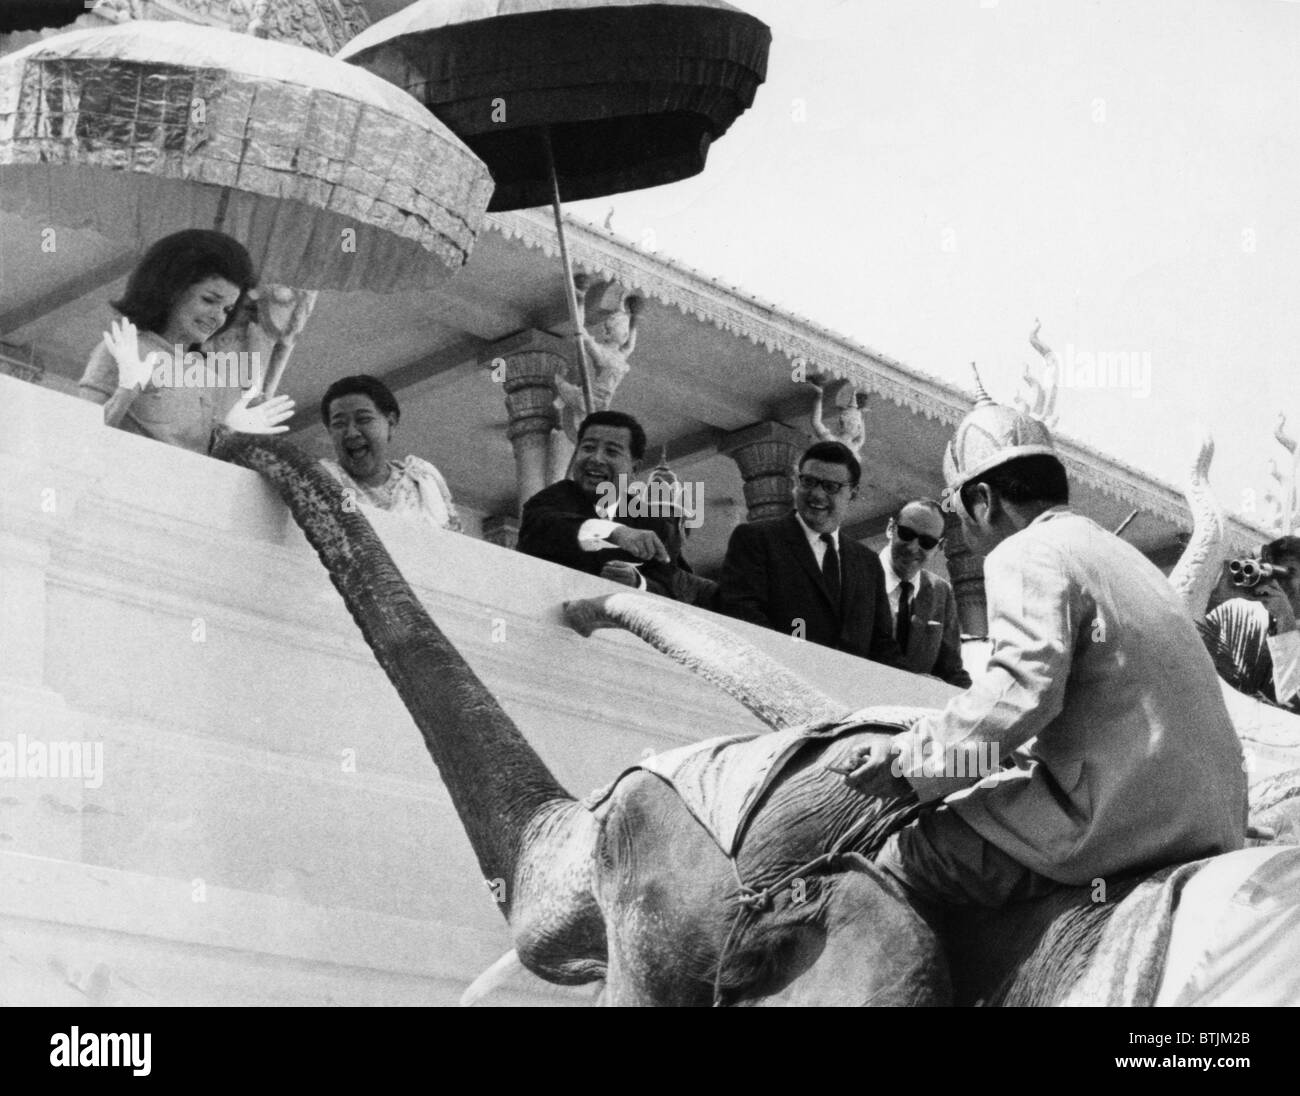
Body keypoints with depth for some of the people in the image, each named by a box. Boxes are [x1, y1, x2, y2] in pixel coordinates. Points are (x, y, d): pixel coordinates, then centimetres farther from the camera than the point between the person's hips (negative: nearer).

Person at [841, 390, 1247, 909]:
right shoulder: (1115, 552, 23)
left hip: (1118, 823, -10)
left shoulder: (1026, 554, -7)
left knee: (902, 861, -8)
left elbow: (1025, 689, -22)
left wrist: (909, 760, -15)